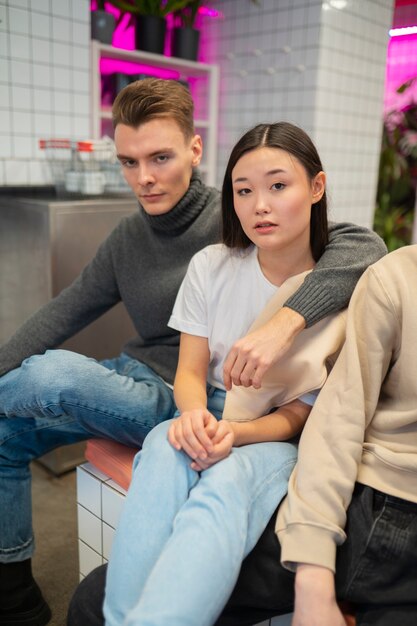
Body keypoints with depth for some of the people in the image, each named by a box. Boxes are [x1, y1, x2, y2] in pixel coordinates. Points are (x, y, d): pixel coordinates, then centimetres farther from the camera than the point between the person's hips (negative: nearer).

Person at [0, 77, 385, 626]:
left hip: (190, 401, -7)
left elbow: (363, 245, -26)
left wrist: (286, 321, -41)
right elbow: (67, 312, 11)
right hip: (133, 380, 8)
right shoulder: (129, 236, 6)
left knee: (51, 374, -29)